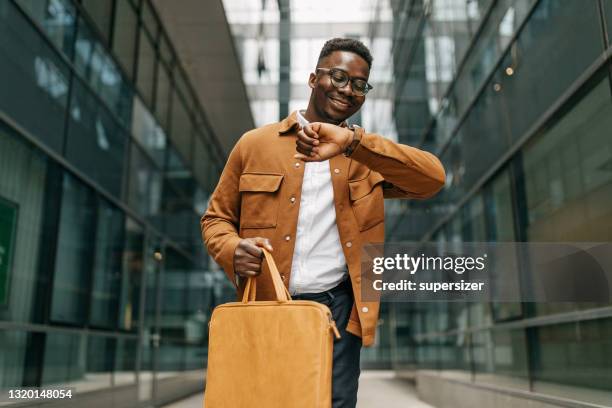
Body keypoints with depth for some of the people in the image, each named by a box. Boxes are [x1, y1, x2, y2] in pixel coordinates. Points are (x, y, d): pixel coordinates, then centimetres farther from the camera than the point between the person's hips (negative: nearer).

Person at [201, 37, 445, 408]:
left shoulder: (368, 157, 9)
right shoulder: (255, 144, 7)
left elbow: (434, 178, -9)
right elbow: (216, 217, 11)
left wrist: (351, 141, -20)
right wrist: (234, 250, -13)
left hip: (337, 310, 0)